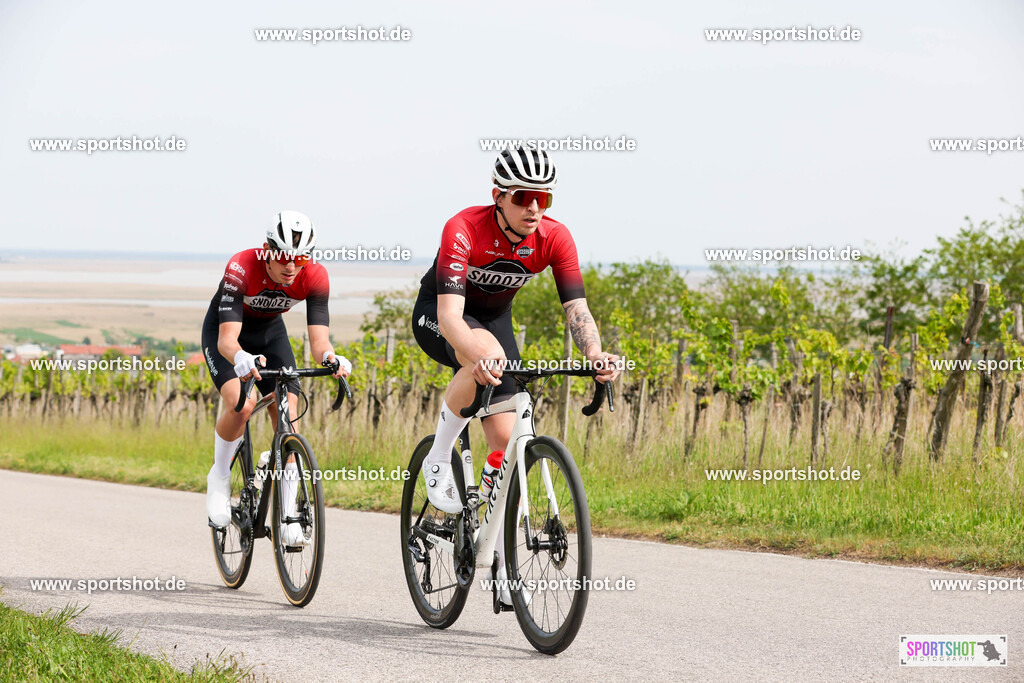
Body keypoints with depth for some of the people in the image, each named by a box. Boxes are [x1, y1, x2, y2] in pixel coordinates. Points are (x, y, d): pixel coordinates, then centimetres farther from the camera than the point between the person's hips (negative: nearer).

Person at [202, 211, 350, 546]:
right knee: (242, 404, -29)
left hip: (270, 332, 3)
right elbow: (227, 338, -42)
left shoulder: (315, 277, -27)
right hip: (224, 330, -3)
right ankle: (219, 476, -1)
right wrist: (240, 358, -65)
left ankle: (288, 518, -6)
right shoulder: (241, 268, -37)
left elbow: (319, 339, -30)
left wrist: (330, 357, -54)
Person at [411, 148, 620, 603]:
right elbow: (450, 316, -43)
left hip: (495, 318, 4)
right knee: (486, 352, -39)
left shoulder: (554, 238, -22)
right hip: (436, 316, -4)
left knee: (505, 437, -6)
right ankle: (439, 458, -18)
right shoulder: (464, 229, -34)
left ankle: (504, 568, 2)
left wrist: (594, 353, -47)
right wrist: (480, 355, -62)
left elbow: (576, 308, -25)